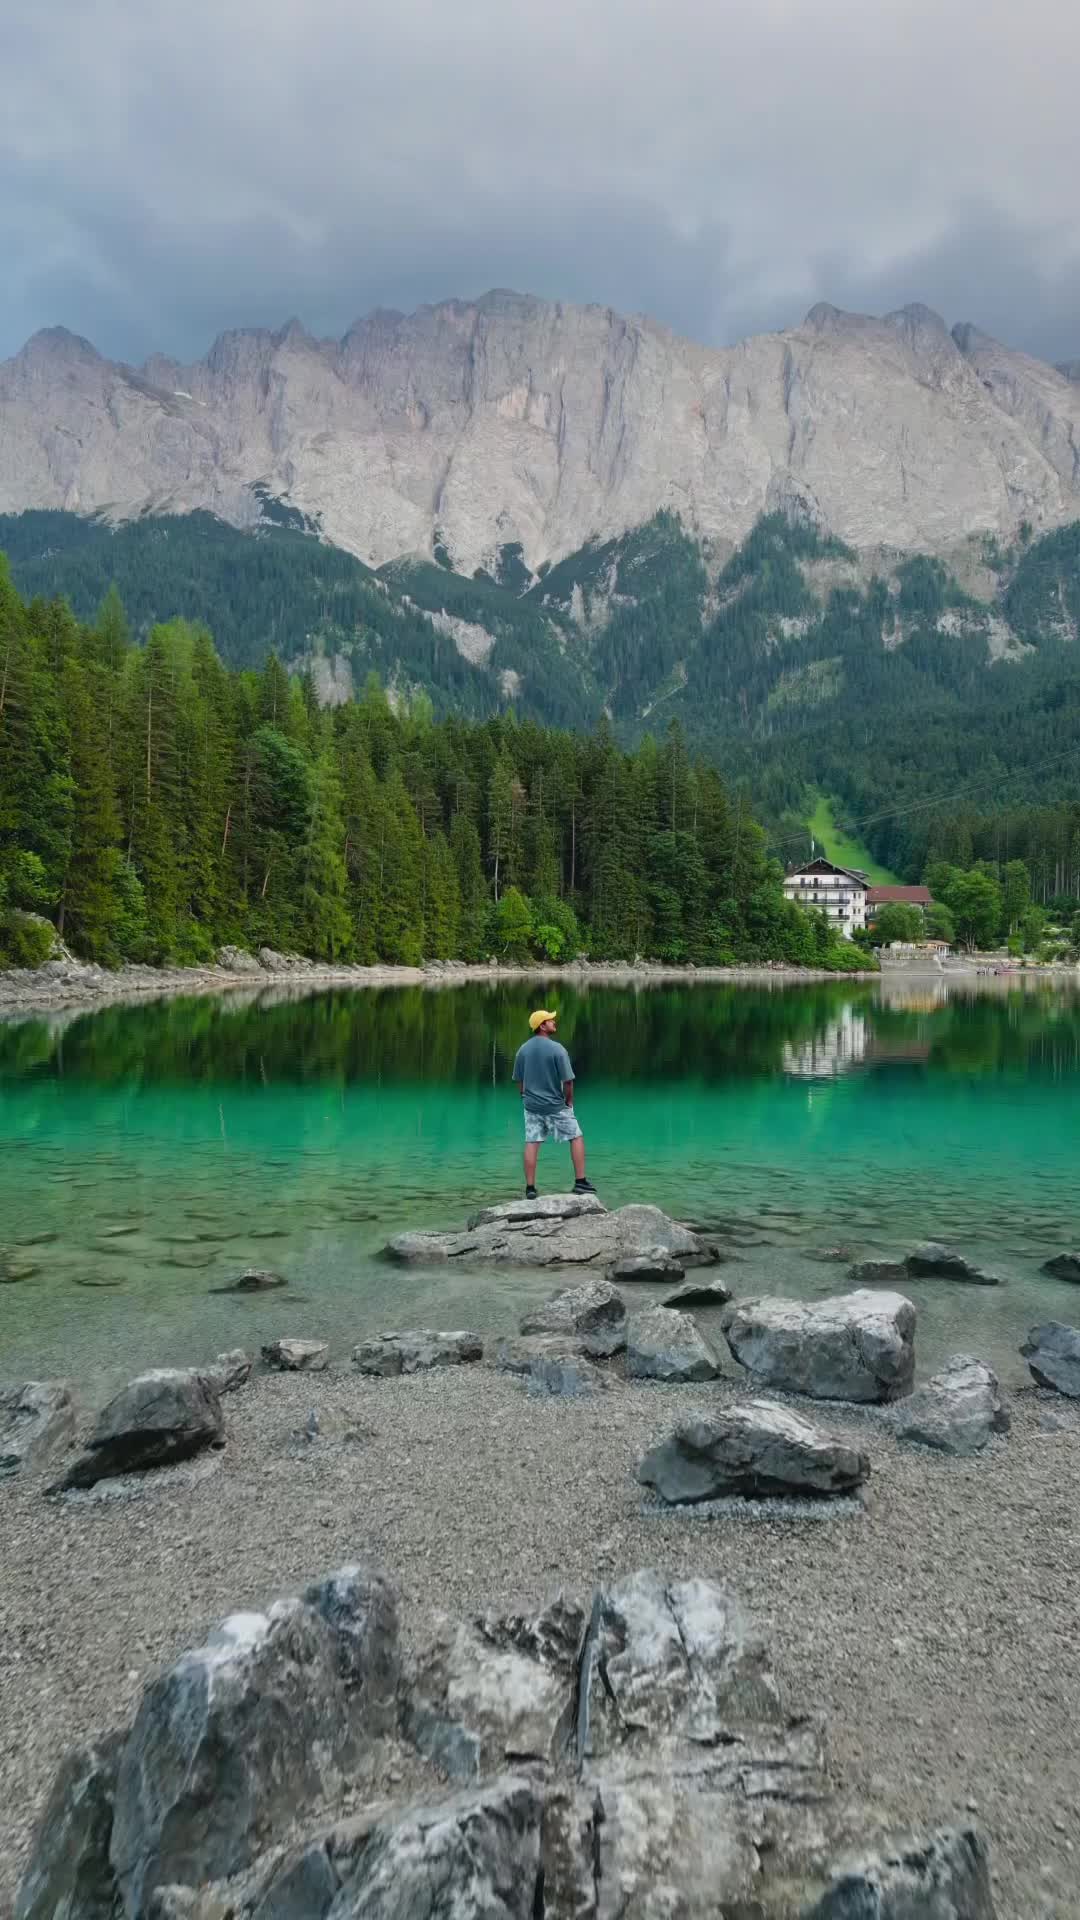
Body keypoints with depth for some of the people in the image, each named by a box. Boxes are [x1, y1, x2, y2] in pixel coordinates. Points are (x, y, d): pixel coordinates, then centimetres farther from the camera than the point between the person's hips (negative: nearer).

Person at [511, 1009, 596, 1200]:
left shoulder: (523, 1049, 1)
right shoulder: (557, 1049, -15)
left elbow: (519, 1080, 8)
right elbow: (568, 1081, -14)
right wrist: (569, 1100, 3)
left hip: (531, 1105, 5)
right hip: (555, 1105, -5)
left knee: (531, 1144, 6)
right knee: (576, 1137, 9)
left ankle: (530, 1188, 6)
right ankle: (580, 1181, 7)